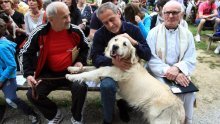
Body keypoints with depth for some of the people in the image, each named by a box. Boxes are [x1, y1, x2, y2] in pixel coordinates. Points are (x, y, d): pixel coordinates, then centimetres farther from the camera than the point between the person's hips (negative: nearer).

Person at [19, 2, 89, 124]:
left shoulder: (76, 30, -8)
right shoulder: (39, 33, -11)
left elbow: (85, 48, 12)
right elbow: (26, 53, 3)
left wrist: (80, 61, -5)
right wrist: (28, 74, -9)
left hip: (71, 71, -1)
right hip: (49, 73, 2)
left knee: (80, 87, -30)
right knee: (33, 94, -14)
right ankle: (55, 114, 17)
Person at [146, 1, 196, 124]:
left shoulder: (188, 34, 6)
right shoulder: (154, 33, -1)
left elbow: (191, 60, 0)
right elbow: (151, 58, -10)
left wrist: (177, 68, -21)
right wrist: (168, 71, -23)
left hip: (179, 73, 2)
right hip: (158, 73, -2)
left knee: (189, 93, -20)